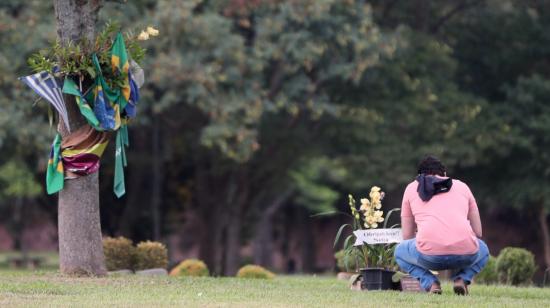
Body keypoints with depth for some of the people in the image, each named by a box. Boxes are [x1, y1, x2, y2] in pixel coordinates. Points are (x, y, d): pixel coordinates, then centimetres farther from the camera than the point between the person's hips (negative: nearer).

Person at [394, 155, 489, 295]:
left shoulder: (412, 188, 23)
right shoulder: (462, 186, 26)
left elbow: (407, 236, 24)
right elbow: (478, 232, 26)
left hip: (430, 254, -2)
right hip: (466, 254, 2)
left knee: (400, 252, 33)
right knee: (483, 250, 39)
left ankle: (430, 282, 5)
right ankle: (462, 278, 8)